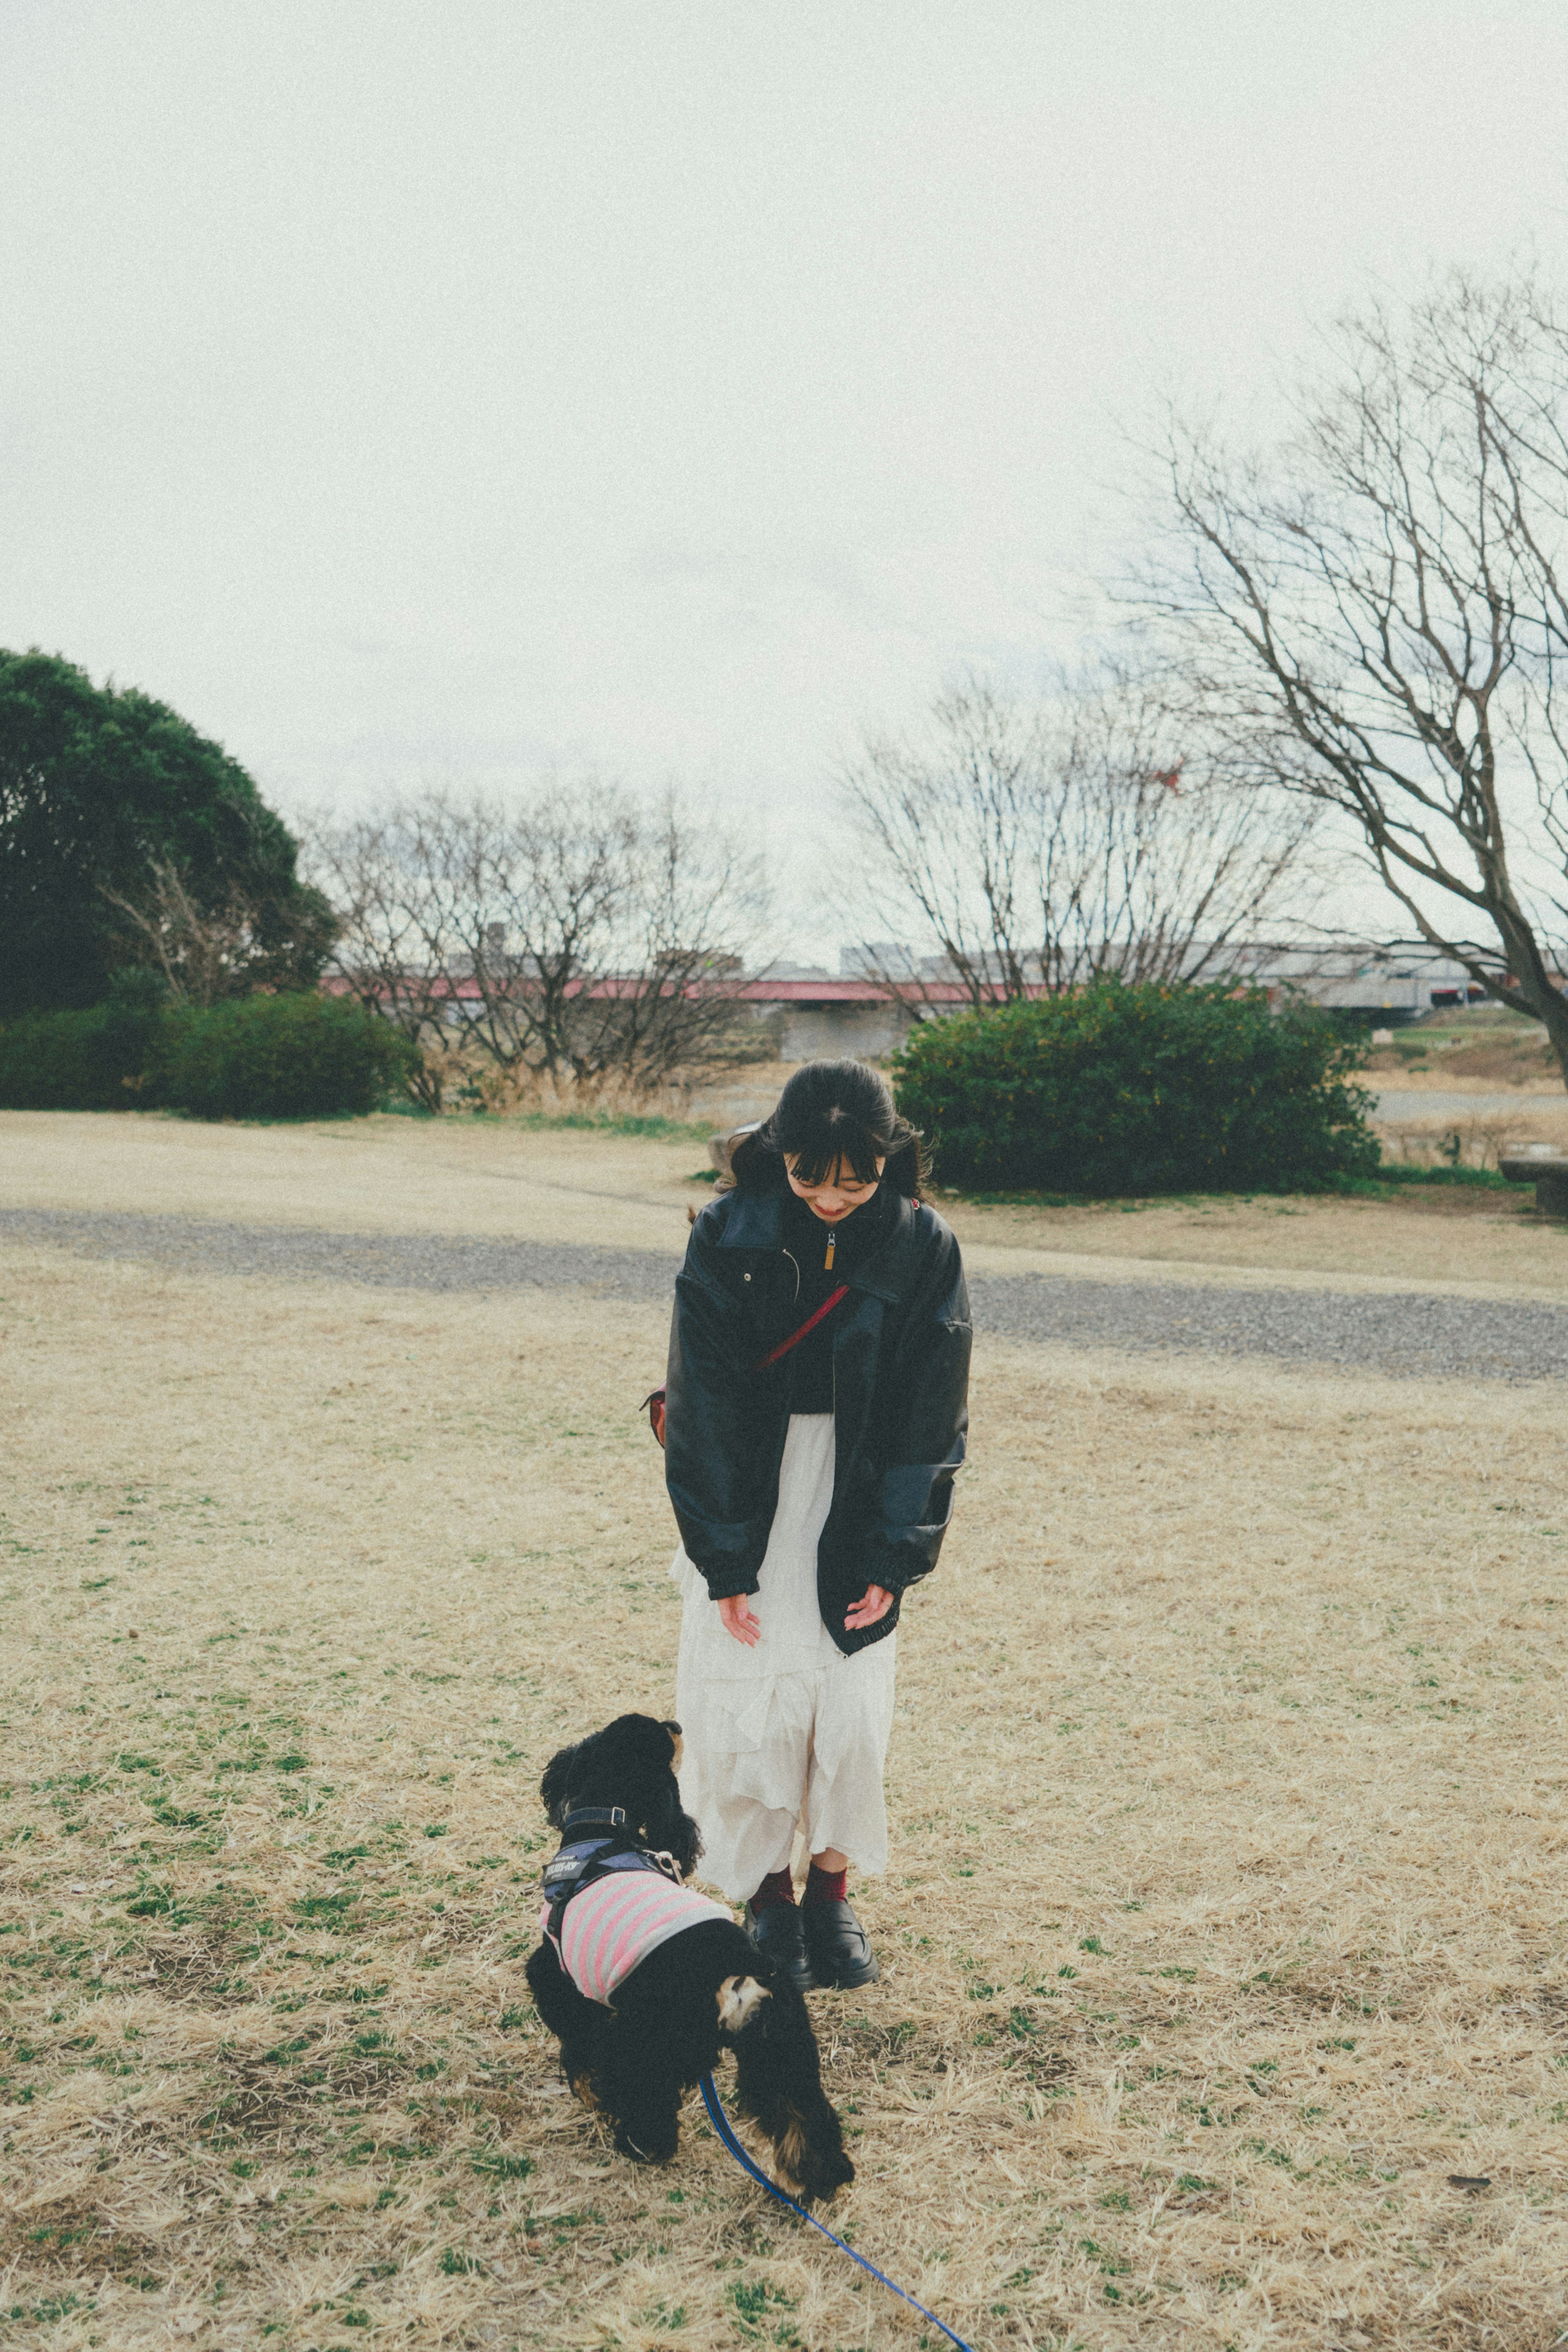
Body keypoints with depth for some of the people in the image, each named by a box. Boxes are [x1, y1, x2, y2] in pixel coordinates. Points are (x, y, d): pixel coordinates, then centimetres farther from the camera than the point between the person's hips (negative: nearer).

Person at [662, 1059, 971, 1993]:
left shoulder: (923, 1248, -10)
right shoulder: (730, 1237, -14)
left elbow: (930, 1417, -5)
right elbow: (705, 1404, -11)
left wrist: (894, 1560, -8)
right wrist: (724, 1563, -12)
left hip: (857, 1512, 1)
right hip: (748, 1508, -1)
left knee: (855, 1706, 4)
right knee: (750, 1704, 1)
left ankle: (832, 1890, 25)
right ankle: (769, 1897, 21)